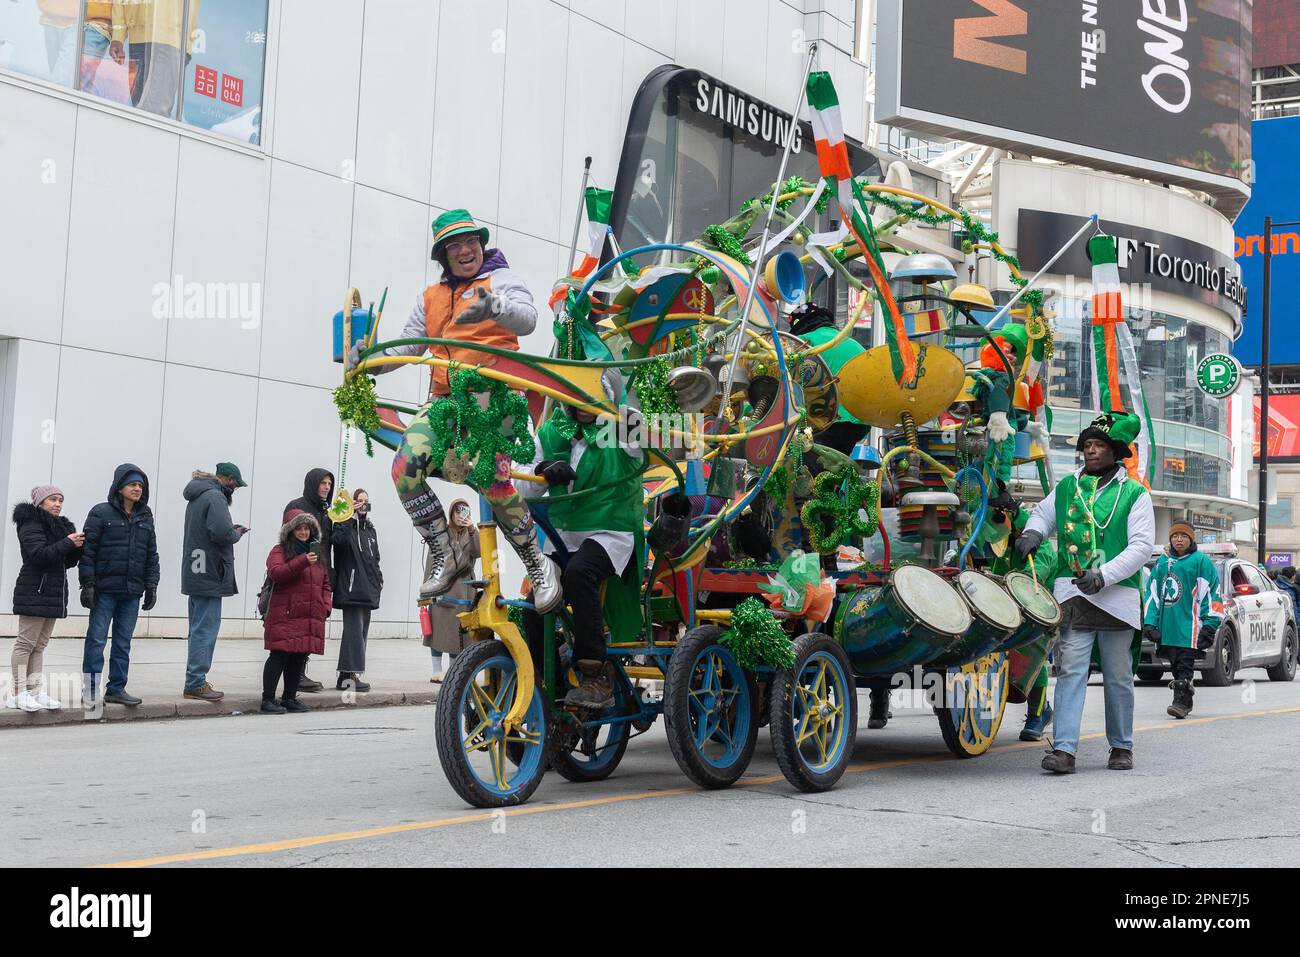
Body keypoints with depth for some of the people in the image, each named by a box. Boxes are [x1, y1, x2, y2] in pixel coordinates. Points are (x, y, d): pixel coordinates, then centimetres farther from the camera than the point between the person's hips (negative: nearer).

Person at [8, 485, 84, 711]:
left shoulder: (60, 526, 19)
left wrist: (77, 546, 0)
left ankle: (36, 691, 10)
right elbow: (39, 554, -22)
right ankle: (18, 694, -7)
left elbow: (68, 562, 18)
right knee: (26, 643, -7)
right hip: (34, 593, -9)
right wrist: (67, 543, -20)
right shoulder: (31, 526, -7)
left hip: (52, 594, 9)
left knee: (39, 645, 9)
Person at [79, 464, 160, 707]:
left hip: (132, 592, 5)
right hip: (104, 590, -5)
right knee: (96, 640, -2)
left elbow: (151, 554, 16)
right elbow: (87, 551, -6)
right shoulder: (101, 513, -3)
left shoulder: (145, 517, 13)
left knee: (123, 643, 8)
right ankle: (90, 691, 3)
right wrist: (87, 584, -11)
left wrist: (151, 585, 9)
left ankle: (116, 689, 15)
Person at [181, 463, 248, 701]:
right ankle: (195, 684, -6)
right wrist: (237, 533, -4)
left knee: (199, 628, 15)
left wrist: (232, 531, 10)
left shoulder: (197, 497, 18)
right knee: (206, 629, -7)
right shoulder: (215, 497, -14)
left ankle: (195, 681, 20)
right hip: (209, 575, -10)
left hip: (195, 573, 10)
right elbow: (222, 532, -24)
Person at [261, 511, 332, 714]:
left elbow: (325, 583, 23)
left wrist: (326, 605, 8)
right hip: (285, 616, -6)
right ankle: (268, 700, -4)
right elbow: (276, 573, -18)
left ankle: (290, 698, 19)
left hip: (311, 618, 6)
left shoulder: (317, 552, 20)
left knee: (299, 658, 9)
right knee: (279, 656, -7)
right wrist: (302, 561, -26)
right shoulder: (280, 550, 1)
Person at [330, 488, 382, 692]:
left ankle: (345, 675, 11)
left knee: (361, 630, 7)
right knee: (355, 629, -14)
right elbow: (337, 540, -24)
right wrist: (351, 517, -19)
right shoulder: (346, 525, -1)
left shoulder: (370, 529, 22)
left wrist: (379, 579, 16)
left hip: (367, 589, 8)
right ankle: (353, 673, -16)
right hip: (351, 587, -8)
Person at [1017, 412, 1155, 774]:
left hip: (1117, 597, -2)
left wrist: (1103, 575, -18)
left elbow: (1142, 546, -6)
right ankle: (1063, 749, -12)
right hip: (1073, 594, 2)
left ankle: (1121, 747, 23)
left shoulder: (1134, 493, 2)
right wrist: (1032, 533, 5)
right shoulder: (1065, 487, 13)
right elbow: (1042, 514, 30)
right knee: (1071, 670, -7)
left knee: (1118, 677, 9)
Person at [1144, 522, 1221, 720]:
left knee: (1185, 666, -10)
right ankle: (1184, 702, 17)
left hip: (1189, 627, -5)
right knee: (1175, 666, 8)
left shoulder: (1201, 561, 1)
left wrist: (1209, 625, -7)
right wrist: (1149, 622, 7)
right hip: (1167, 627, 5)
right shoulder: (1162, 563, 15)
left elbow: (1211, 593, -2)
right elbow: (1152, 593, 16)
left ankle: (1181, 702, -14)